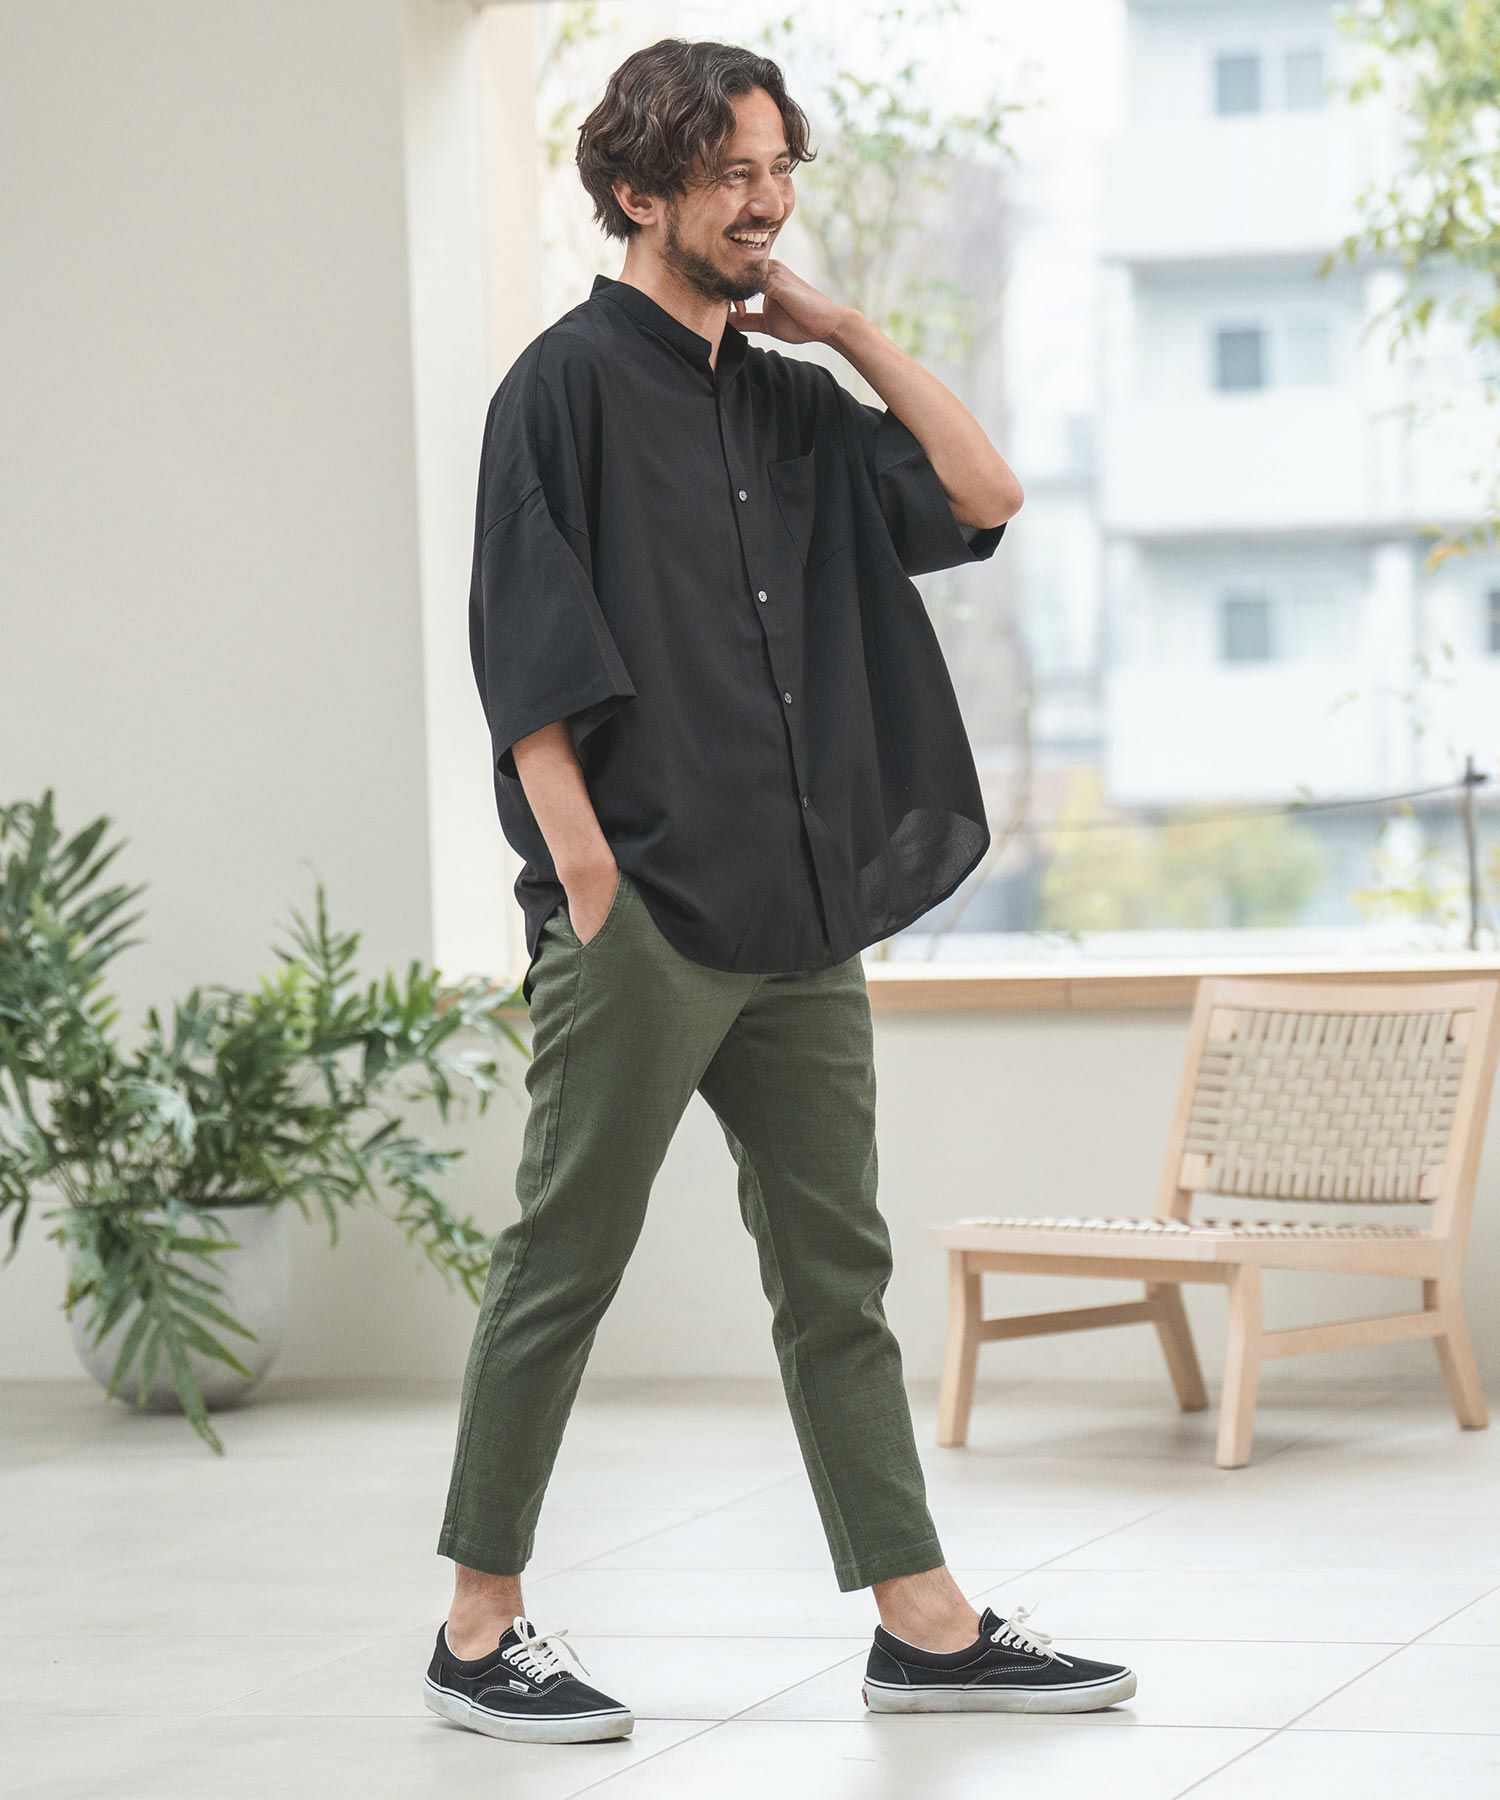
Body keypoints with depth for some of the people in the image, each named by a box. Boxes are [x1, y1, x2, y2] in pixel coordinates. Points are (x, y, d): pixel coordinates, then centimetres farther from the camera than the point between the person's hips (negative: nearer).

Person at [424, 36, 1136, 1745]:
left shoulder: (786, 402, 17)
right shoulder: (569, 384, -4)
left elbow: (979, 497, 12)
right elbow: (524, 657, -10)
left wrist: (842, 326, 9)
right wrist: (585, 882, -16)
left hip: (800, 916, 7)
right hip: (641, 916, -7)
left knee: (836, 1270, 9)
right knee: (561, 1268, -1)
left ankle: (922, 1622, 13)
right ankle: (479, 1631, 8)